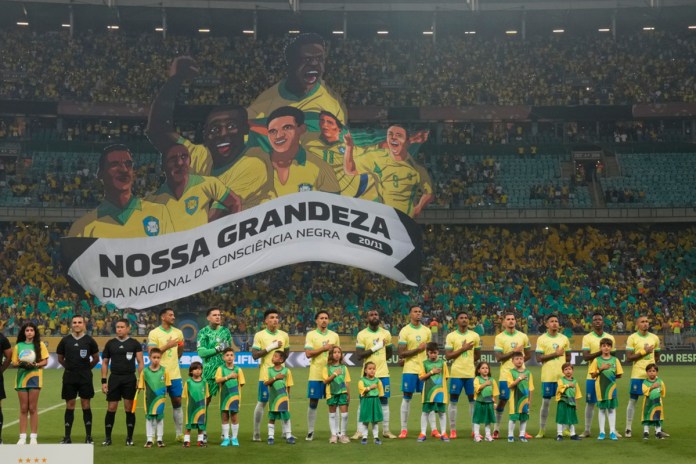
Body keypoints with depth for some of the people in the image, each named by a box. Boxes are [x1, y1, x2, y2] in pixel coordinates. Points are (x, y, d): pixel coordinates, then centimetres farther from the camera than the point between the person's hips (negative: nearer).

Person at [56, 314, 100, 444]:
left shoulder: (89, 340, 2)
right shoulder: (65, 340, 5)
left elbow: (96, 359, 12)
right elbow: (60, 359, 15)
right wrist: (70, 367, 13)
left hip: (85, 377, -1)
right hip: (69, 377, 1)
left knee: (86, 405, 0)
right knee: (69, 405, 3)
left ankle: (88, 437, 5)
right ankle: (67, 437, 7)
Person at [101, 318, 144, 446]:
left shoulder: (134, 344, 4)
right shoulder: (110, 343, 9)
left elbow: (140, 362, 1)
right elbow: (105, 362, 11)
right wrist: (103, 381, 4)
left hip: (130, 379, -1)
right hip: (114, 378, 1)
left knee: (129, 408, 1)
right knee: (111, 408, -1)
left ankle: (129, 438, 9)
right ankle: (107, 438, 6)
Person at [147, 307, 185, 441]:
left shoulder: (178, 333, 10)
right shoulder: (154, 333, -5)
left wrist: (180, 347, 6)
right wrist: (167, 346, -18)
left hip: (175, 374, 4)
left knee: (177, 402, 6)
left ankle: (179, 434, 13)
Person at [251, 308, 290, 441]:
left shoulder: (284, 335, 8)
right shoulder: (259, 335, -5)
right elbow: (254, 355, -11)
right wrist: (270, 347, -17)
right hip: (265, 375, -4)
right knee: (261, 403, 2)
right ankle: (256, 433, 10)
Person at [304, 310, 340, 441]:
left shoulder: (334, 335, 10)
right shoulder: (311, 335, 0)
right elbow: (308, 353, -11)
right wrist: (324, 348, -16)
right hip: (315, 375, -2)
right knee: (313, 403, 1)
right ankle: (310, 431, 8)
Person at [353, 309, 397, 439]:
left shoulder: (386, 333, 7)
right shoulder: (362, 334, -4)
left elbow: (390, 352, 19)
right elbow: (359, 355, -11)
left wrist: (379, 360, 9)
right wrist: (374, 348, -16)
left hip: (383, 373, 3)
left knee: (384, 401, 6)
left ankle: (386, 430, 14)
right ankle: (359, 431, 6)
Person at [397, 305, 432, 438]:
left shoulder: (427, 330, 9)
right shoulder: (405, 331, -5)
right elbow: (401, 354, -10)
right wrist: (418, 349, -16)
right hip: (409, 370, -4)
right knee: (407, 398, 0)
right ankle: (404, 429, 5)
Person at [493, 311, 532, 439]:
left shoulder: (523, 336, 7)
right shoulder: (499, 337, -2)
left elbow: (528, 355, 13)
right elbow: (498, 358, -9)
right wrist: (514, 352, -16)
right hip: (505, 375, -3)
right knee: (502, 400, 0)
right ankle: (496, 429, 10)